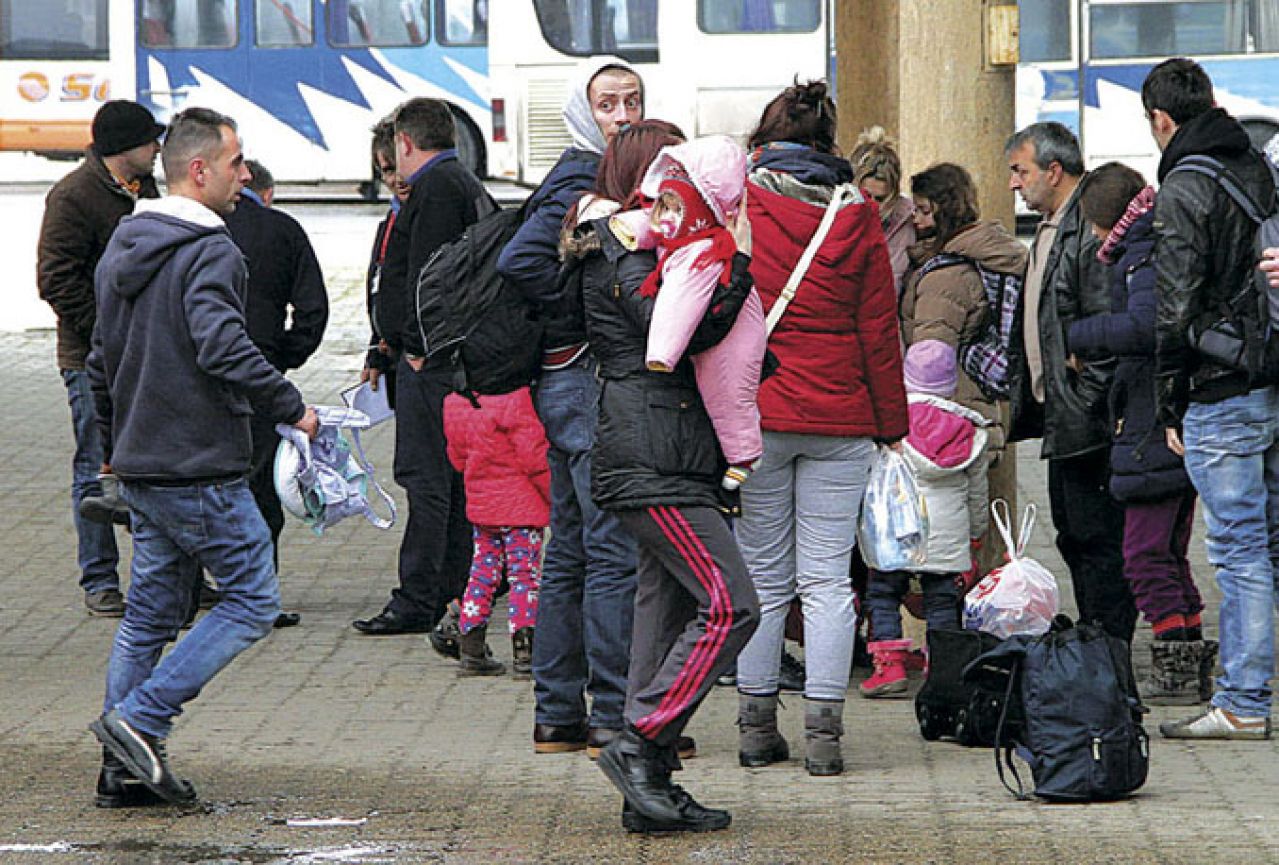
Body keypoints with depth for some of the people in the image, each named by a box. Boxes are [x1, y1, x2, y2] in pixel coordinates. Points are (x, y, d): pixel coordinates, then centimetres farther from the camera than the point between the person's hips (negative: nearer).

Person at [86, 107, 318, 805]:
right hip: (200, 470, -9)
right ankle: (139, 720, -10)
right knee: (252, 601, -1)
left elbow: (101, 360, 21)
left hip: (140, 468, 9)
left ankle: (124, 766, 9)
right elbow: (222, 347, -28)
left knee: (149, 615, 13)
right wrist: (290, 407, -18)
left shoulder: (121, 250, 15)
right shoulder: (210, 253, -14)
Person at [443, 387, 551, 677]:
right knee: (524, 571, 1)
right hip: (521, 503, -6)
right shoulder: (517, 398, -19)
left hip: (480, 502, 6)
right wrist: (555, 495, -6)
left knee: (483, 569, 15)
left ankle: (471, 650, 13)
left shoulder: (455, 401, 3)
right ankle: (524, 650, -3)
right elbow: (533, 455, -18)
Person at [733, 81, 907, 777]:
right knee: (827, 577, 2)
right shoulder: (856, 213, 2)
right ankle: (823, 731, -3)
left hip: (752, 412, -1)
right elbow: (880, 327, 4)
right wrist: (890, 422, 11)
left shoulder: (737, 203, -3)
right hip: (839, 415, 1)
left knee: (762, 579, 7)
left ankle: (757, 727, 10)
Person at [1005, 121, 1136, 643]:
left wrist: (1083, 405, -21)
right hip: (1060, 416, 11)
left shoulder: (1092, 228, -15)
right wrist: (1024, 394, 19)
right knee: (1073, 536, 14)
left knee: (1097, 536, -7)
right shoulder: (1049, 229, 18)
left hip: (1088, 420, -11)